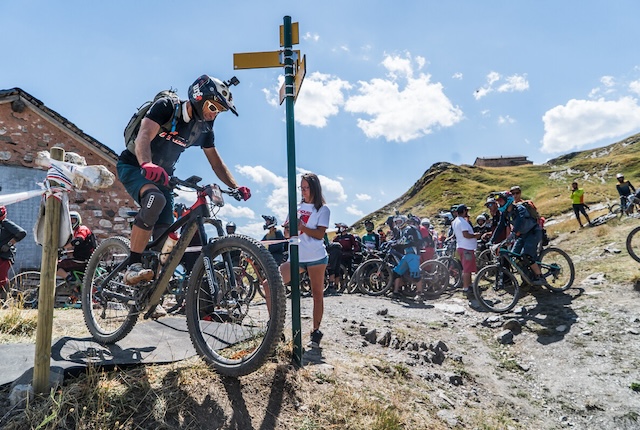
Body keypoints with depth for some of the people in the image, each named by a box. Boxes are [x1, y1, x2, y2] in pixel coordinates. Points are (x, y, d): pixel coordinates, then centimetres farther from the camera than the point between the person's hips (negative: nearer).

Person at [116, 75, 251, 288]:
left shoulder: (204, 128, -1)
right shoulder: (166, 106, -19)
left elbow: (216, 161, 3)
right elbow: (144, 136, -33)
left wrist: (236, 187, -11)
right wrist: (147, 165, -54)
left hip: (161, 176, 6)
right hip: (133, 166, -6)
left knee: (165, 232, -3)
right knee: (156, 199, -37)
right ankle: (133, 266, -32)